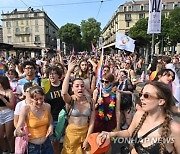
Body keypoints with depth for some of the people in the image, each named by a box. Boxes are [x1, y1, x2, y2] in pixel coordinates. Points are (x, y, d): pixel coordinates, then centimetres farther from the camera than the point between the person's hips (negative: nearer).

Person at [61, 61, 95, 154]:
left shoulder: (90, 101, -9)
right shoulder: (70, 100, -16)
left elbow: (92, 121, -6)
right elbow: (64, 92, -40)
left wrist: (87, 139, -9)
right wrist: (69, 72, -38)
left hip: (85, 132, 2)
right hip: (72, 133, -2)